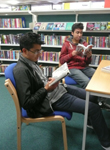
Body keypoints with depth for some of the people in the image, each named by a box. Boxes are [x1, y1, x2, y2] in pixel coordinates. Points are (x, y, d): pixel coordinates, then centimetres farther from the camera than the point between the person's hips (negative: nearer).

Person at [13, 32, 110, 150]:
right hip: (52, 99, -9)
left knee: (92, 97, 14)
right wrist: (46, 89, -22)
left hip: (58, 89, 9)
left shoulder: (31, 61, 3)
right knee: (93, 108, -10)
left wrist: (48, 81, 0)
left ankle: (91, 121, 42)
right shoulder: (21, 70, -24)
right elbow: (26, 103, -22)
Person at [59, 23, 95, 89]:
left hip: (84, 67, 4)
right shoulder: (67, 44, 5)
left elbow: (87, 62, 17)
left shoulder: (84, 43, 15)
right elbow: (62, 60, 2)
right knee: (86, 81, -31)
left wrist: (89, 57, -6)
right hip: (72, 68, -4)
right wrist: (72, 54, -12)